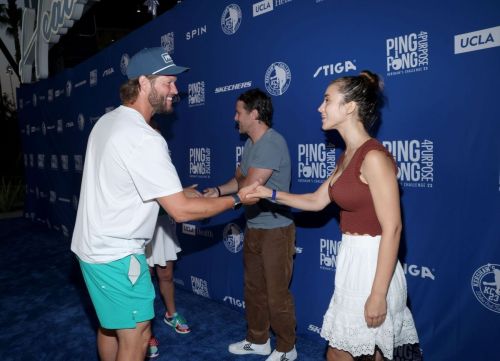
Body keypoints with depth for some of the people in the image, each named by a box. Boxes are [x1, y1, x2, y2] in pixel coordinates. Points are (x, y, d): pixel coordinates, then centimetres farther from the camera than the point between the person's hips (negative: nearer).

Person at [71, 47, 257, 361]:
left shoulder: (108, 121, 5)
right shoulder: (144, 139, -25)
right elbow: (181, 211, -25)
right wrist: (237, 198, -14)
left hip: (95, 244, 10)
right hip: (117, 254, -10)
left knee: (111, 325, 23)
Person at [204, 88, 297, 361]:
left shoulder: (272, 142, -20)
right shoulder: (250, 143, 9)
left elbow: (250, 187, -22)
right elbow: (239, 179, 15)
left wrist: (222, 197, -3)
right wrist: (218, 190, -4)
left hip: (276, 230, -9)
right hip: (253, 228, 9)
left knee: (277, 293, 4)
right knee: (254, 288, 19)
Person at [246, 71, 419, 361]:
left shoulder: (374, 157, -20)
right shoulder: (347, 157, 8)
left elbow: (392, 228, -21)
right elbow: (317, 201, 15)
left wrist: (378, 294, -21)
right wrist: (270, 193, 7)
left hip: (372, 262, -8)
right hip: (352, 258, 8)